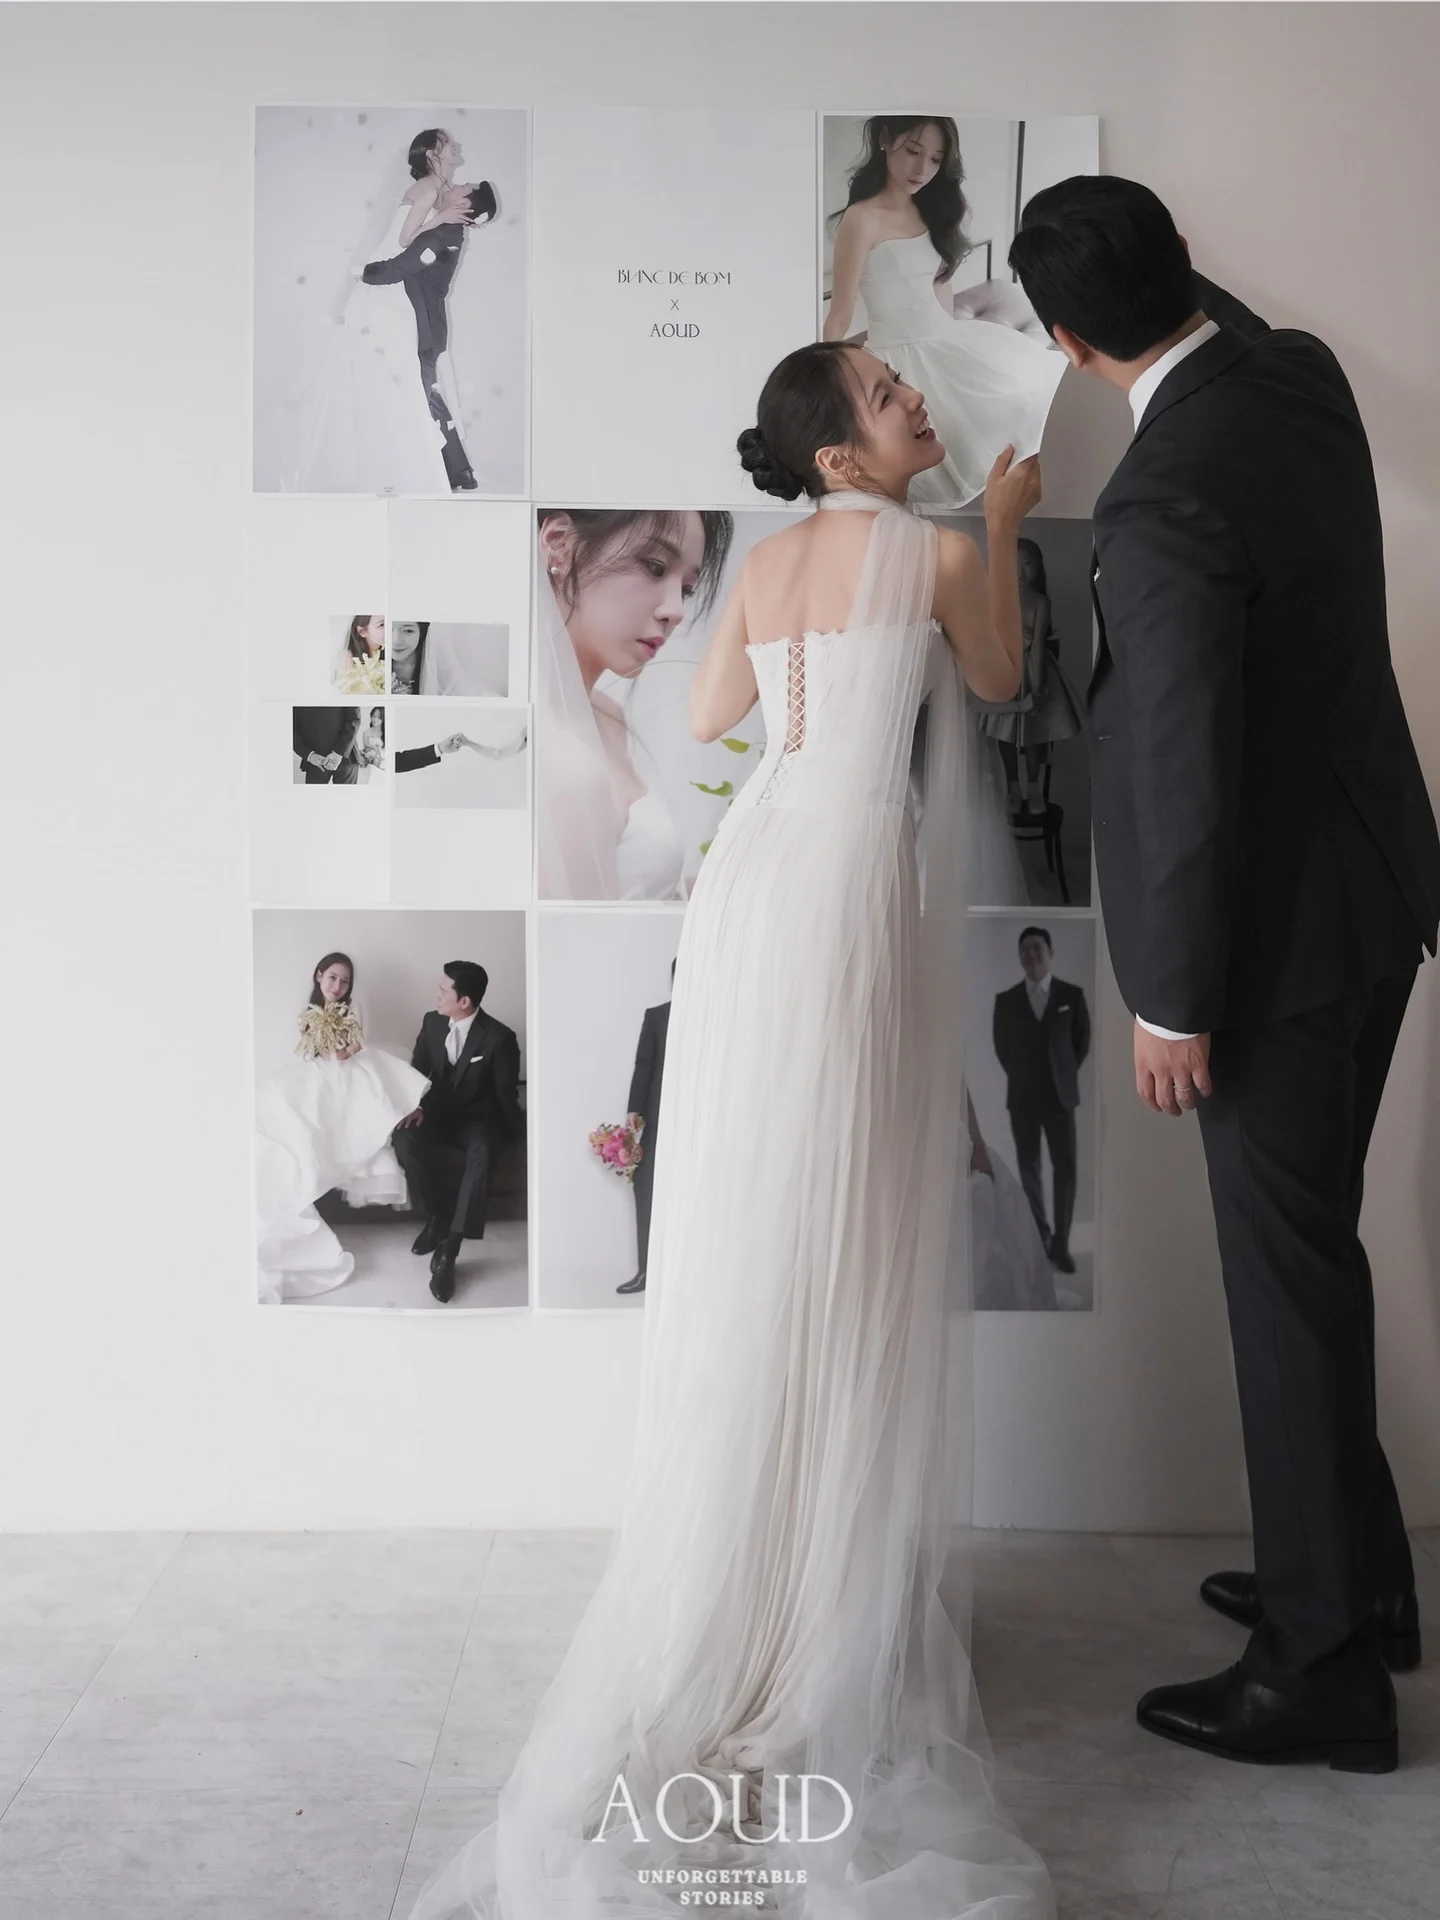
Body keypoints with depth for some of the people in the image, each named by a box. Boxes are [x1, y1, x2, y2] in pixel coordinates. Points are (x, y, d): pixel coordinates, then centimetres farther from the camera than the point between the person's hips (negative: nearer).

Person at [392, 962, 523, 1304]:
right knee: (405, 1137, -30)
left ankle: (448, 1252, -39)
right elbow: (417, 1072, 6)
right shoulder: (431, 1023, -2)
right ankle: (439, 1216, -10)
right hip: (439, 1112, 4)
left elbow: (507, 1095, -7)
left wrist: (524, 1136, 0)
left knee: (482, 1156, -38)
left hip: (479, 1119, -4)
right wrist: (417, 1106, -13)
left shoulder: (499, 1038, -16)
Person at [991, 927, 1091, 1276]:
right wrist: (1020, 1077, 10)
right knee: (1028, 1168, 3)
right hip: (1022, 1097, 1)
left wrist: (1065, 1074, 7)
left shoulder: (1072, 995, 0)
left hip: (1059, 1095, -1)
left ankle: (1060, 1245, -2)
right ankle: (1039, 1233, 19)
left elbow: (1083, 1039, 11)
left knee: (1065, 1169, -8)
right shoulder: (1006, 1000, 2)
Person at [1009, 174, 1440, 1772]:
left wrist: (1174, 1005, -15)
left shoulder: (1160, 505, -25)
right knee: (1310, 1253, 20)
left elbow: (1189, 772, -24)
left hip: (1285, 934, -9)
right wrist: (1169, 265, 41)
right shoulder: (1300, 371, 1)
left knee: (1289, 1280, 2)